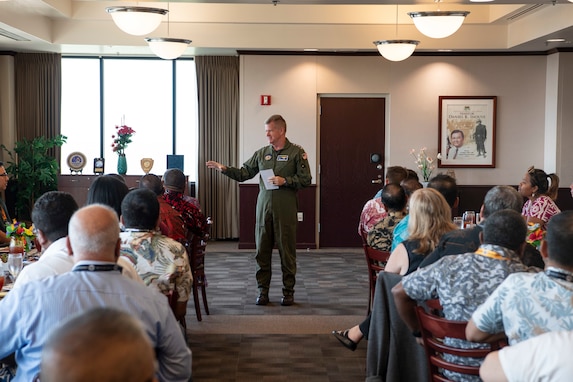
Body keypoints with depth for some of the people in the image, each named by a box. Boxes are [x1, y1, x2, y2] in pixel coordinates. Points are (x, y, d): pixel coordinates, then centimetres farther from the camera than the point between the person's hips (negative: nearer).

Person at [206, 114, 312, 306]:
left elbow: (306, 180, -4)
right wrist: (225, 169, -1)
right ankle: (263, 290, 14)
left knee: (287, 251, 2)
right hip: (264, 207, 4)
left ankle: (288, 291, 12)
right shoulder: (261, 153, 12)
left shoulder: (296, 152, 0)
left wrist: (285, 181, -14)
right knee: (262, 251, 5)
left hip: (285, 210, -4)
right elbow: (243, 173, 12)